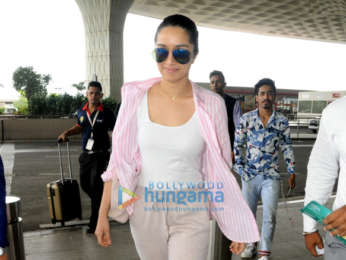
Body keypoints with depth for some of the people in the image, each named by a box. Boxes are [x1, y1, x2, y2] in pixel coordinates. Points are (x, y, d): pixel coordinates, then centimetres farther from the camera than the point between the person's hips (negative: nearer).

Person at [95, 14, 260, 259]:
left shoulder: (211, 105, -11)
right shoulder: (136, 97, -8)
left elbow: (221, 171, -3)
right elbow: (120, 160, -2)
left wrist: (238, 226, 2)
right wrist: (103, 214, 0)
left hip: (191, 213, -2)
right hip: (145, 211, 2)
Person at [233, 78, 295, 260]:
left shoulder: (282, 121, -1)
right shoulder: (246, 119, -2)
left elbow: (287, 148, 6)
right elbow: (238, 144, 2)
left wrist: (292, 172, 6)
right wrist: (239, 168, -3)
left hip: (271, 176, 0)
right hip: (249, 174, 1)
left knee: (270, 216, 1)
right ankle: (250, 243, 35)